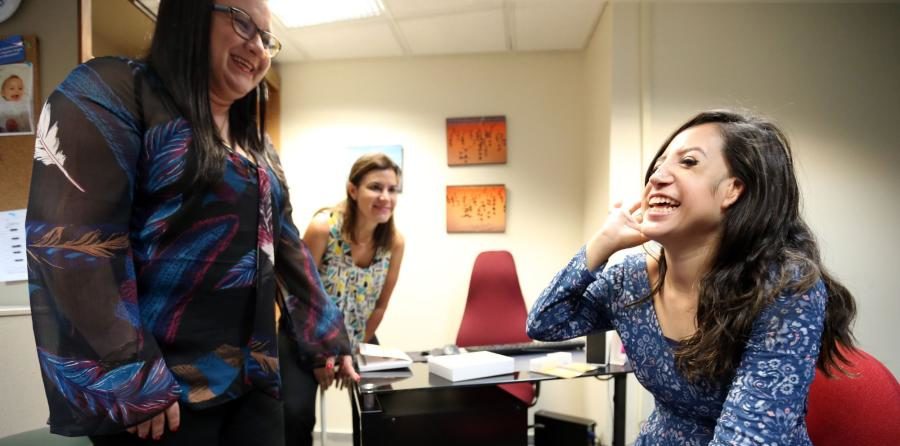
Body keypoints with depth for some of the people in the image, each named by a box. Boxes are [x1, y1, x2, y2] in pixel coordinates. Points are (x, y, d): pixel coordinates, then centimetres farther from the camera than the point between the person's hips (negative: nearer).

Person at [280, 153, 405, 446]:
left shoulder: (394, 241, -15)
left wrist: (355, 351, 1)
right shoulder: (323, 227, -26)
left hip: (359, 339, 4)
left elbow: (380, 305, -2)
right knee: (296, 413, -17)